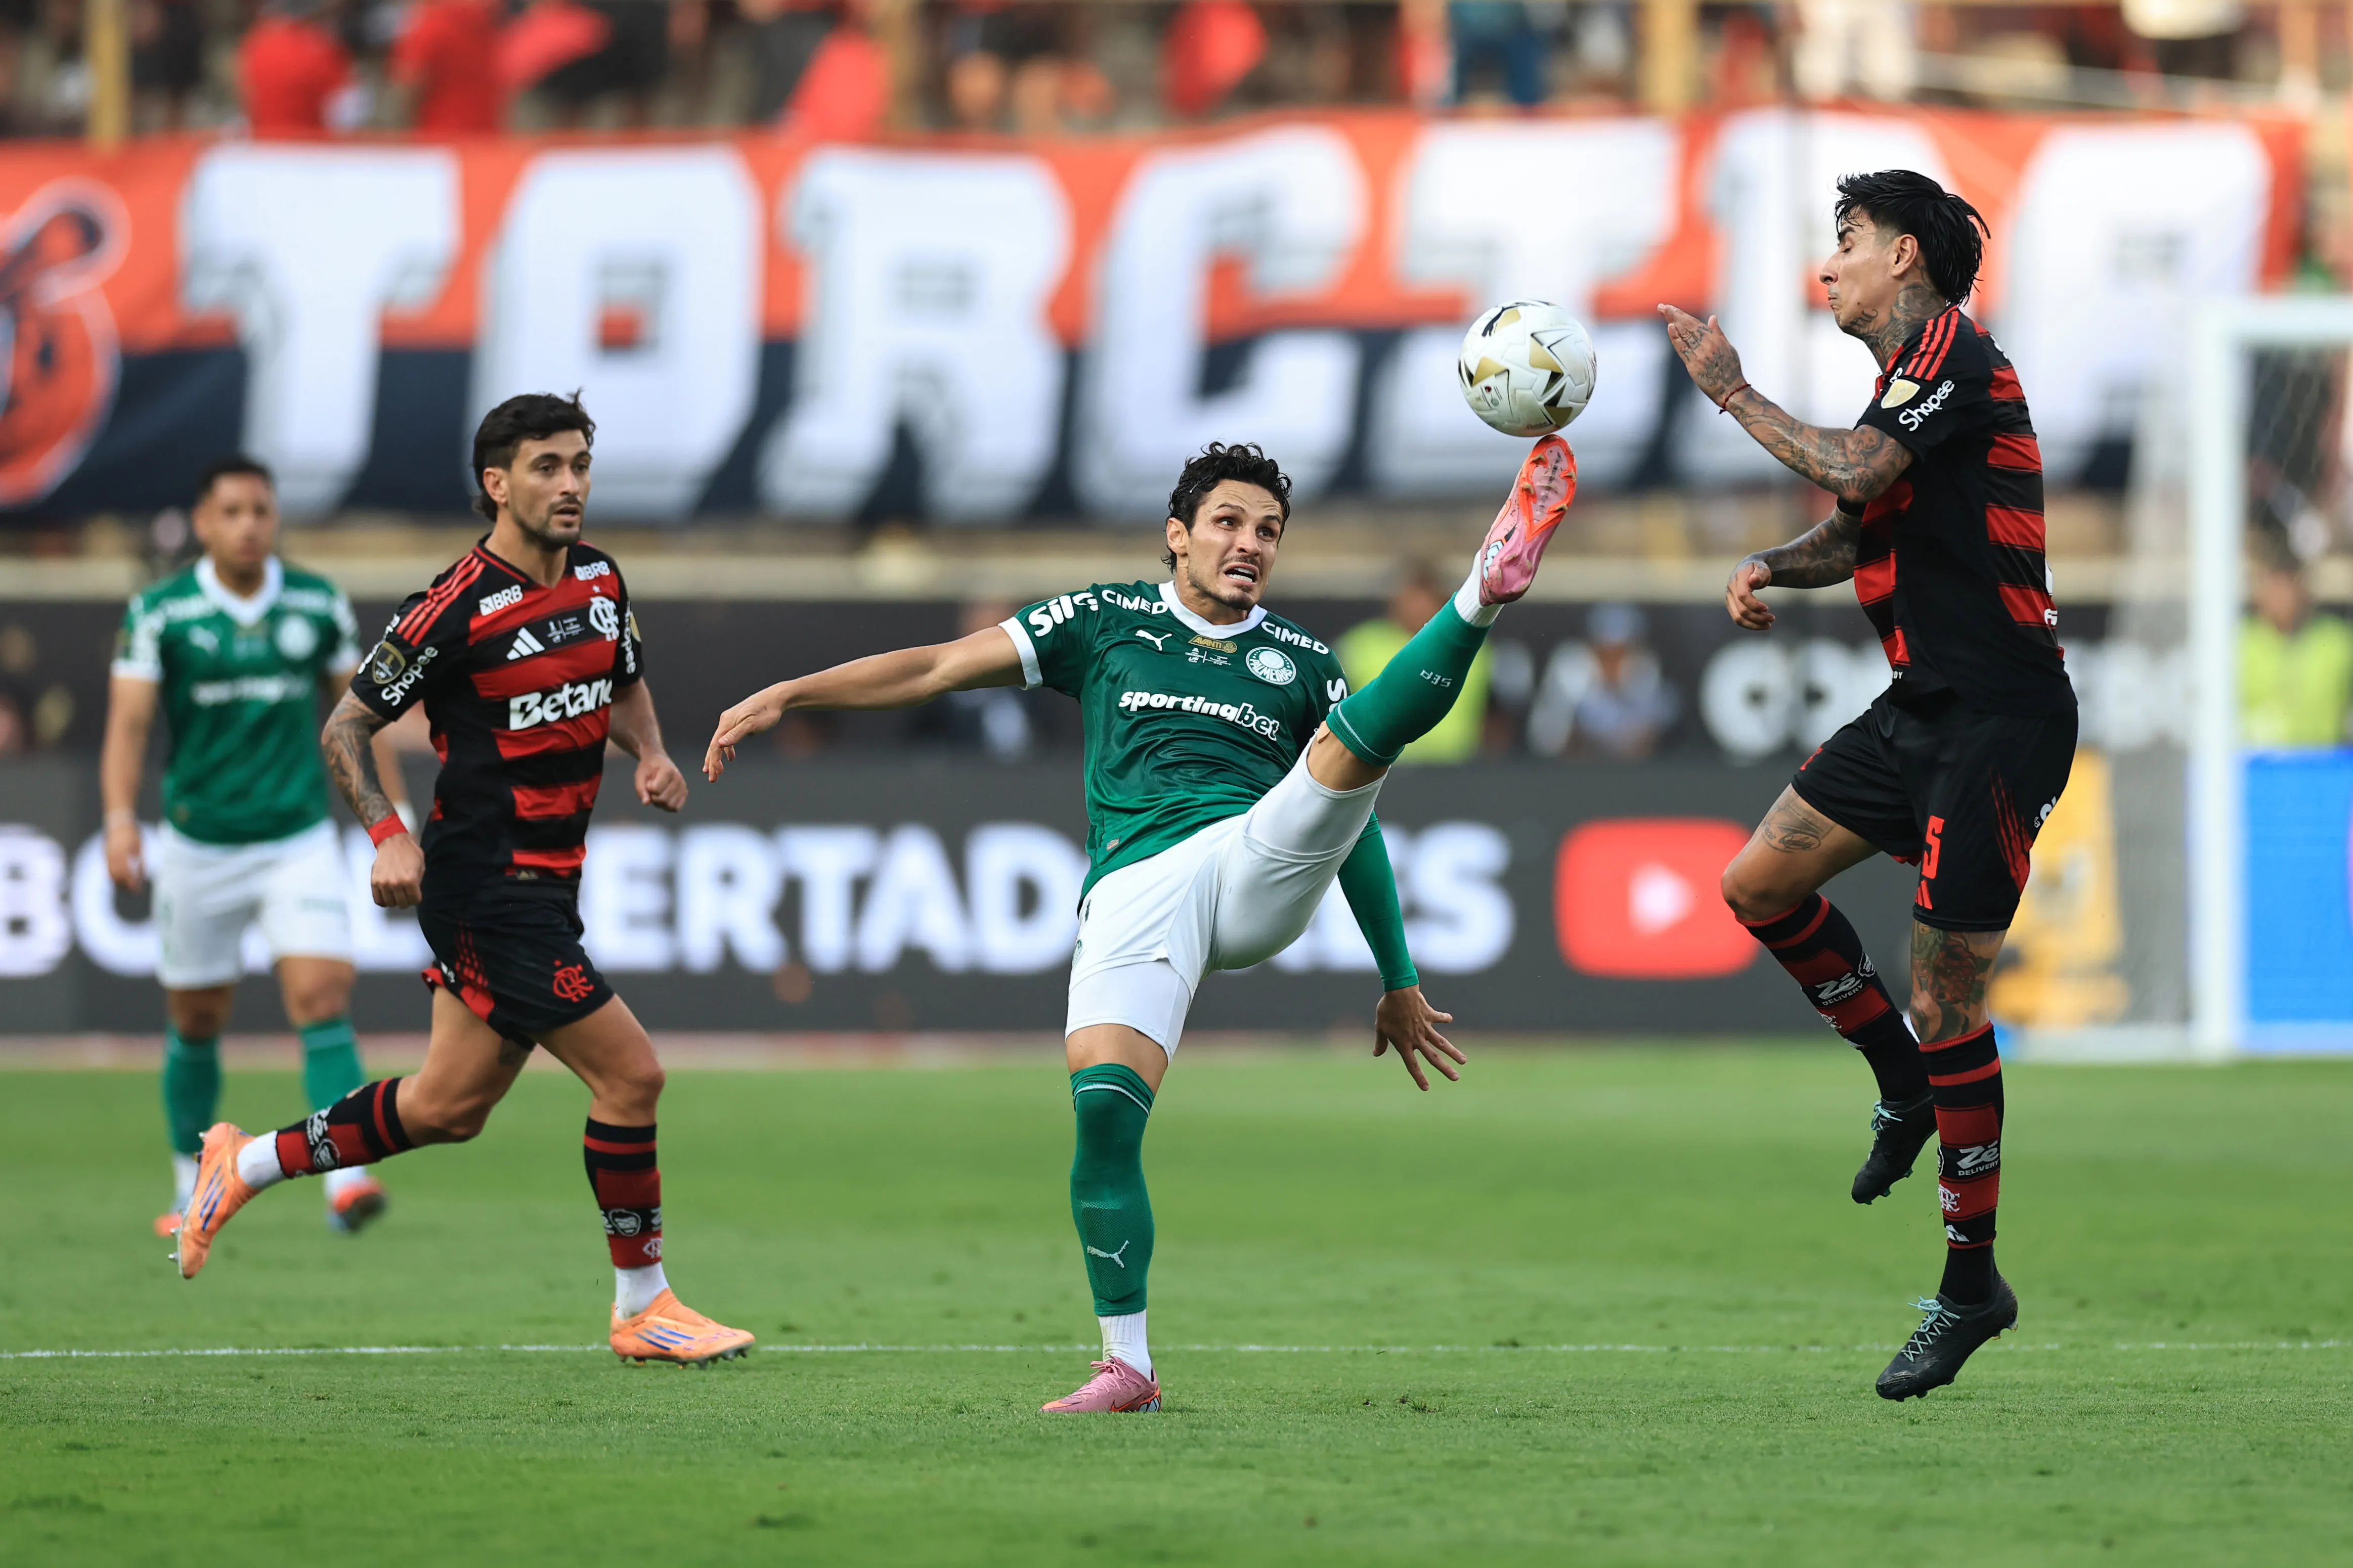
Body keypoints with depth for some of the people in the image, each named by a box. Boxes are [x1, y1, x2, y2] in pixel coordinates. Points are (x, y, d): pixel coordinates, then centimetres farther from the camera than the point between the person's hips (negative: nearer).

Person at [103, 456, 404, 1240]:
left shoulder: (319, 606, 0)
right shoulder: (160, 613, -7)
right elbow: (128, 724, -13)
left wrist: (396, 813, 9)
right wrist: (121, 818, -28)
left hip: (300, 842, 0)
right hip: (198, 845, 0)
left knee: (322, 997, -17)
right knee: (196, 1021, 11)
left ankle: (346, 1176, -23)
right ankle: (192, 1187, 28)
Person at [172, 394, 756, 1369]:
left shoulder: (599, 580, 6)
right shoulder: (457, 610, -16)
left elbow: (624, 685, 25)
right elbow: (346, 728, -9)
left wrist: (651, 754, 4)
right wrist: (389, 834, -21)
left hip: (547, 881, 9)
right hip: (487, 881, -9)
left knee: (448, 1108, 16)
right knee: (630, 1072, -11)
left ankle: (247, 1166, 32)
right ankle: (642, 1306, 2)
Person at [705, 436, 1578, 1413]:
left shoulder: (1300, 661, 22)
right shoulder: (1108, 622, 19)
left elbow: (1352, 817, 26)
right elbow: (940, 668, 18)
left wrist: (1399, 983, 25)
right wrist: (791, 694, 7)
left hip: (1262, 865, 1)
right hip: (1136, 886, -1)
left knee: (1366, 736, -21)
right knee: (1103, 1106, -20)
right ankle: (1127, 1368, -11)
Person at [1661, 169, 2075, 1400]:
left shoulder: (1956, 357, -13)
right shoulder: (1905, 377, 17)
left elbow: (1852, 473, -28)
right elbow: (1860, 526, 26)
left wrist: (1732, 392, -16)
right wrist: (1771, 569, 5)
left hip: (2000, 720, -10)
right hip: (1924, 708, 10)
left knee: (1945, 996, -8)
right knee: (1760, 883, 7)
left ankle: (1972, 1283, 1)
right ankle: (1904, 1083, 23)